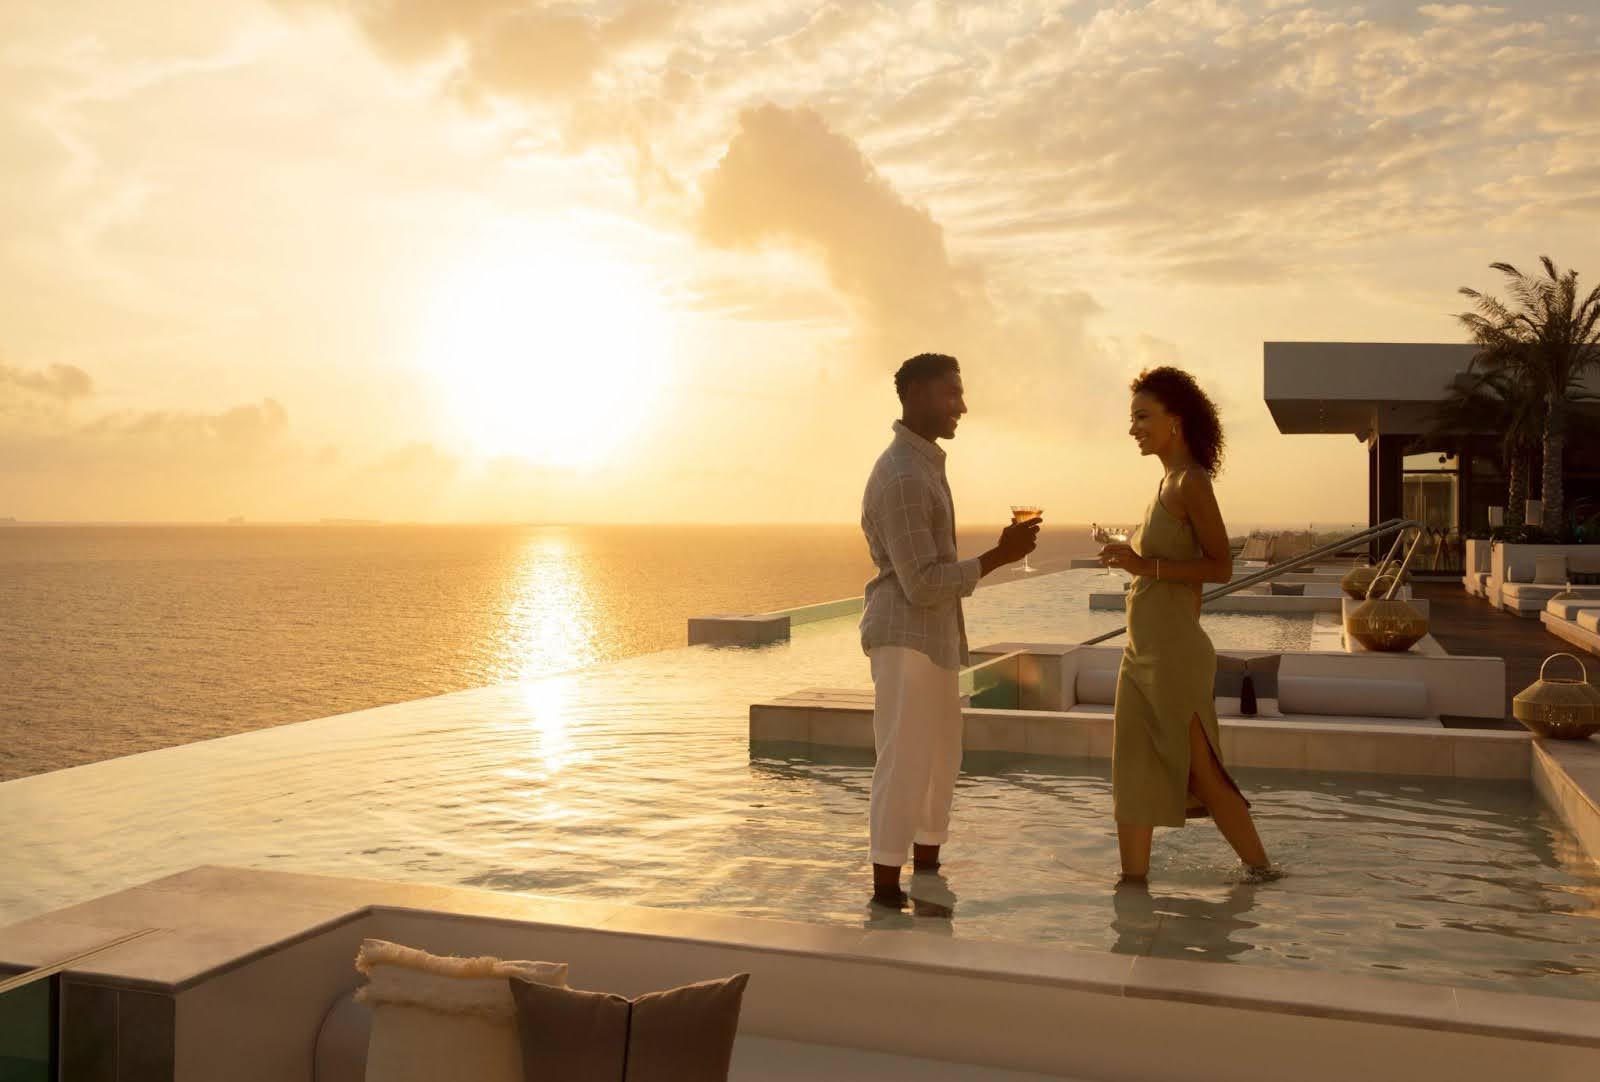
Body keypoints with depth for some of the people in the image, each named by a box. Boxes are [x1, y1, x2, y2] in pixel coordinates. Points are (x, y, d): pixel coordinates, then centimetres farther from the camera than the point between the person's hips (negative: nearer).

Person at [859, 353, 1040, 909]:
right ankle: (886, 893, 4)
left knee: (940, 761, 14)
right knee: (904, 765, -5)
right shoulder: (901, 477, -20)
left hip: (935, 638, 10)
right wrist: (1000, 556, -20)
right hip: (905, 639, -10)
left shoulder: (925, 462, 13)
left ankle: (928, 881, 24)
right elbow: (921, 584, -22)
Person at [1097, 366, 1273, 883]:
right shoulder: (1168, 481, 12)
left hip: (1173, 652, -9)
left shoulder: (1190, 483, -14)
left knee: (1201, 772, 1)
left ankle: (1260, 870, 15)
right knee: (1134, 773, 12)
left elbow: (1221, 566, -18)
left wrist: (1146, 565, -22)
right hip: (1143, 652, 9)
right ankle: (1133, 879, 20)